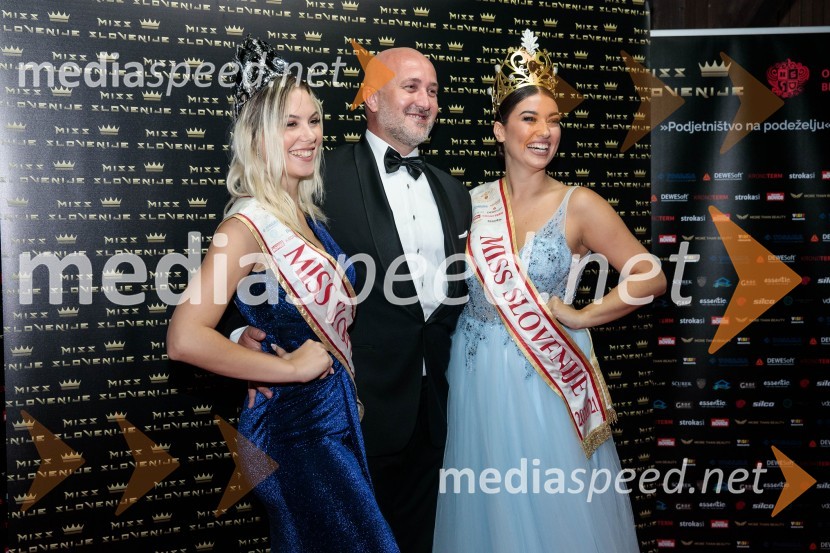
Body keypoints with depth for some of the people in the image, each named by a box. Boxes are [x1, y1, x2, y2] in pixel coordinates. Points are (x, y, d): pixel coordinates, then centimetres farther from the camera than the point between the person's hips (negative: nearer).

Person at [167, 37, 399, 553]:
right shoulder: (249, 224, -17)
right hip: (293, 427, -7)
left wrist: (350, 391, 5)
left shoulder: (307, 214, 6)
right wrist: (290, 367, -19)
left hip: (338, 415, 8)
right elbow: (185, 339, -27)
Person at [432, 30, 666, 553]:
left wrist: (582, 317, -8)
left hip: (547, 376, -3)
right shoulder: (474, 202, 1)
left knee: (552, 503, 9)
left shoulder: (579, 205, -8)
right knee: (489, 502, 14)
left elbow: (651, 276, -6)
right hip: (478, 373, 3)